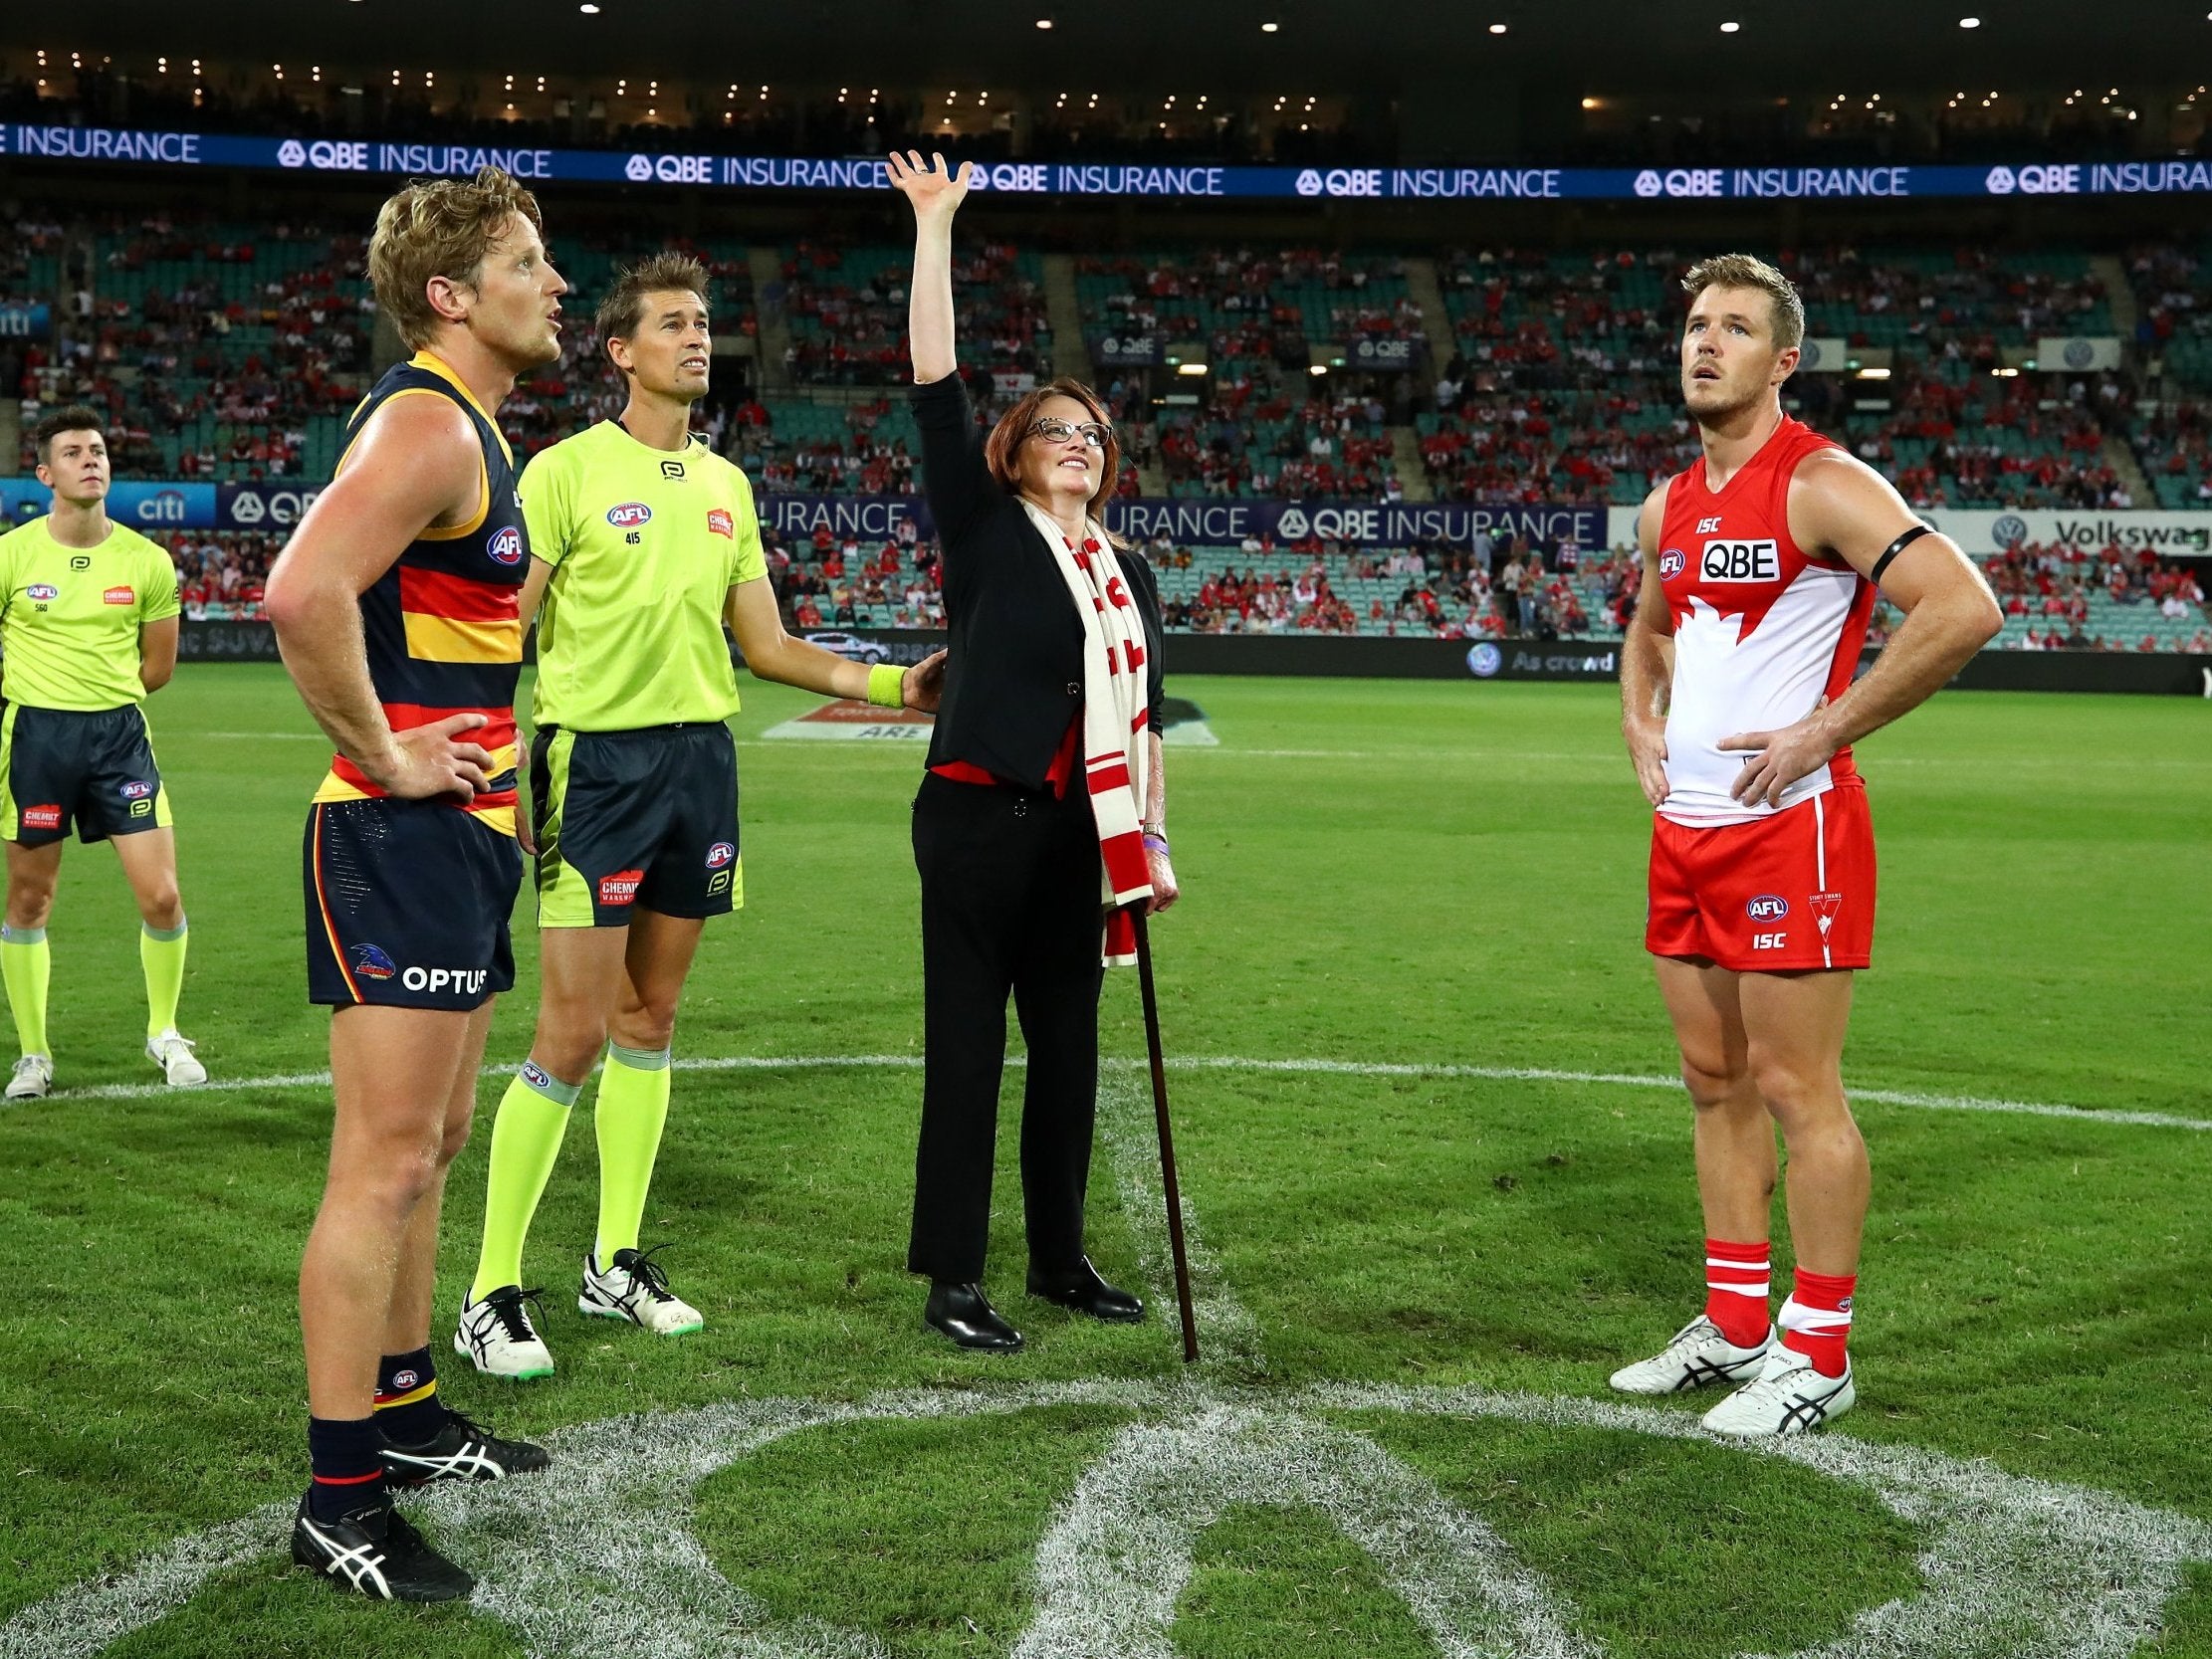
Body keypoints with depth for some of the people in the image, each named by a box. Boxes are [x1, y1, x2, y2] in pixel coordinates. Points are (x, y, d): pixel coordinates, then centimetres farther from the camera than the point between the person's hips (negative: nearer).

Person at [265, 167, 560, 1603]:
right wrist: (383, 757, -21)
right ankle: (340, 1500, 2)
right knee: (386, 1163, -6)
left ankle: (403, 1412, 31)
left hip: (464, 834, 10)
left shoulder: (478, 429, 17)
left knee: (429, 1147, 18)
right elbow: (302, 590, -31)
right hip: (402, 839, -10)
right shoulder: (427, 423, -15)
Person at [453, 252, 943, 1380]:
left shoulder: (726, 484, 13)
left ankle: (617, 1261, 23)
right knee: (574, 1033, -8)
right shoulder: (567, 469, -6)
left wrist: (896, 684, 6)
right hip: (598, 758, -6)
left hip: (702, 757, 6)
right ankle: (490, 1295, 2)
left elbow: (766, 646, 16)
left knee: (650, 1016, 12)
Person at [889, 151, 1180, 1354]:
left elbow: (1142, 712, 17)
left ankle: (1060, 1256, 25)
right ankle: (951, 1277, 6)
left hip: (1081, 833, 6)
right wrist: (934, 226, -11)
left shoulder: (1129, 573, 14)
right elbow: (936, 386, -8)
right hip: (977, 817, -6)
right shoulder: (985, 532, -1)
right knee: (968, 1043, -2)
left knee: (1068, 1041, 12)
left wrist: (1153, 838, 12)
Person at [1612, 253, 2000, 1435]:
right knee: (1715, 1082, 13)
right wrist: (1639, 723, 13)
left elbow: (1963, 607, -23)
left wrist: (1823, 731, -19)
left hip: (1788, 827, -8)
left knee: (1797, 1090, -3)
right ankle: (1734, 1324, 24)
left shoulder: (1820, 484, -12)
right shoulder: (1668, 509, 13)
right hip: (1686, 829, 8)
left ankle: (1815, 1355, 7)